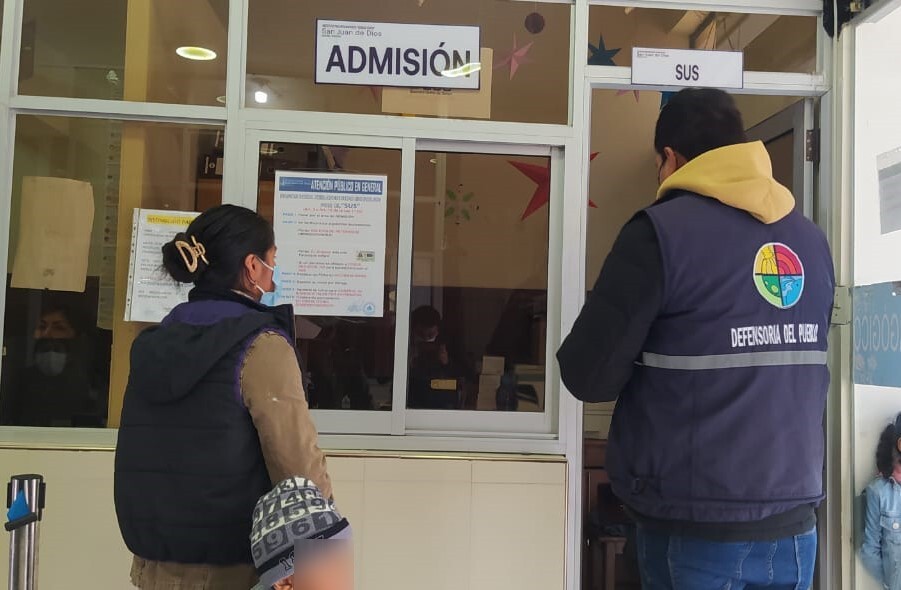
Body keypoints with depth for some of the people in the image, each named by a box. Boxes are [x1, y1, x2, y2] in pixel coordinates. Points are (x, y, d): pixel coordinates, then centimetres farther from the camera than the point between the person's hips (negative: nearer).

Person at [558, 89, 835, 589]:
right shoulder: (812, 239, 6)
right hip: (794, 524, 6)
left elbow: (589, 376, -15)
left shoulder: (662, 230, -13)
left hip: (695, 530, -5)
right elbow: (798, 370, 14)